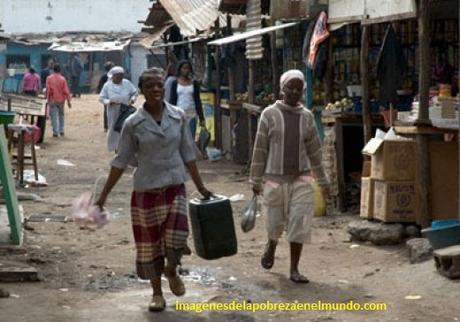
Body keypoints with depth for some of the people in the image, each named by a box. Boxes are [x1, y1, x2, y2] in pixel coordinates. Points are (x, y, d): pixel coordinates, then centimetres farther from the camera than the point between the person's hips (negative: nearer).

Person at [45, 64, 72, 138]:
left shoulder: (49, 78, -6)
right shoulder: (62, 79, -4)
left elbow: (48, 90, -7)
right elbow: (66, 91, -5)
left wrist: (47, 98, 3)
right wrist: (68, 101, 0)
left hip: (52, 100, -2)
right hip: (61, 100, 2)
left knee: (54, 116, 1)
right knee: (61, 115, 18)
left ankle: (55, 132, -3)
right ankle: (61, 131, 18)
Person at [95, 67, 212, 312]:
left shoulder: (178, 117, -1)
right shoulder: (133, 123, -6)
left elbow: (187, 154, 7)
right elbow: (121, 162, -2)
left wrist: (200, 187, 8)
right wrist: (104, 195, -3)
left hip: (174, 188, 1)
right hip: (146, 191, -1)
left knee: (176, 239, -14)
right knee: (149, 245, 7)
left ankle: (172, 272, 19)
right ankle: (157, 293, 25)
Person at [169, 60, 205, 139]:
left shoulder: (194, 83, 6)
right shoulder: (175, 83, 3)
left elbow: (197, 101, 8)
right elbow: (172, 100, 4)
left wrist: (201, 118, 5)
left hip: (191, 115, 1)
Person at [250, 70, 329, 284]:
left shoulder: (307, 117, 5)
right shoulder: (270, 115, -4)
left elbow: (314, 151, 11)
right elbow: (260, 149, -2)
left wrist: (322, 181, 12)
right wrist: (256, 180, -2)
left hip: (301, 179, 2)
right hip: (275, 179, -2)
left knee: (299, 225, -4)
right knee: (275, 223, 9)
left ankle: (294, 270, 7)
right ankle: (271, 246, 43)